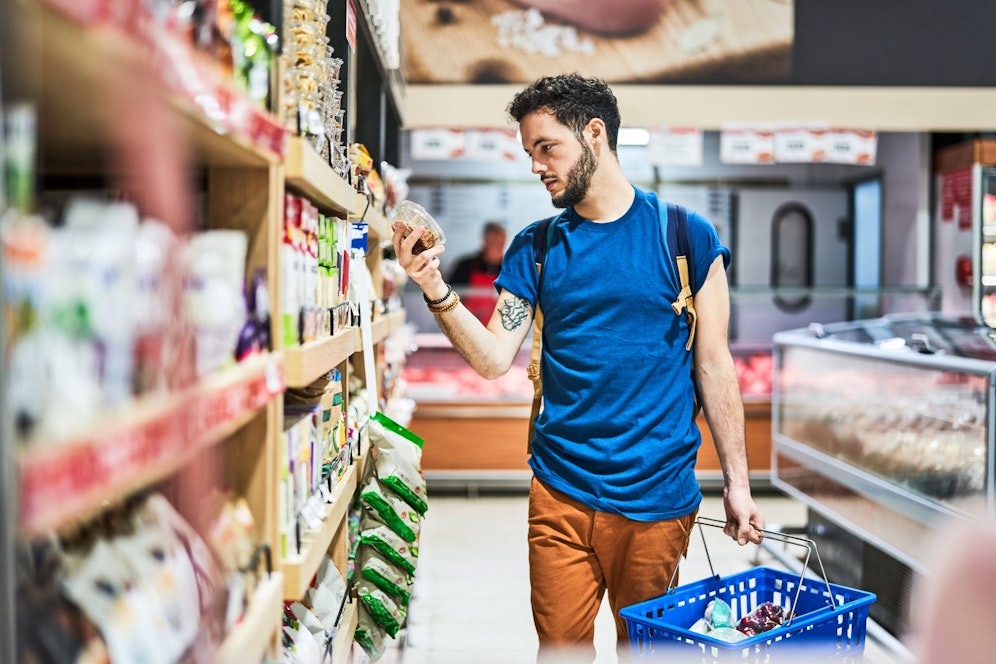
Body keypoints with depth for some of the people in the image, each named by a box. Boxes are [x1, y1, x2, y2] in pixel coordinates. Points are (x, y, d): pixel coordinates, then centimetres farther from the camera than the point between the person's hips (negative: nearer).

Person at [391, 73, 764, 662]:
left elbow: (714, 366, 0)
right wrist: (438, 293, -17)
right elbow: (494, 359, -2)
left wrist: (737, 483, 0)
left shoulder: (686, 236, -2)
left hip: (657, 494, -1)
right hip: (560, 490, 2)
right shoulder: (535, 248, 6)